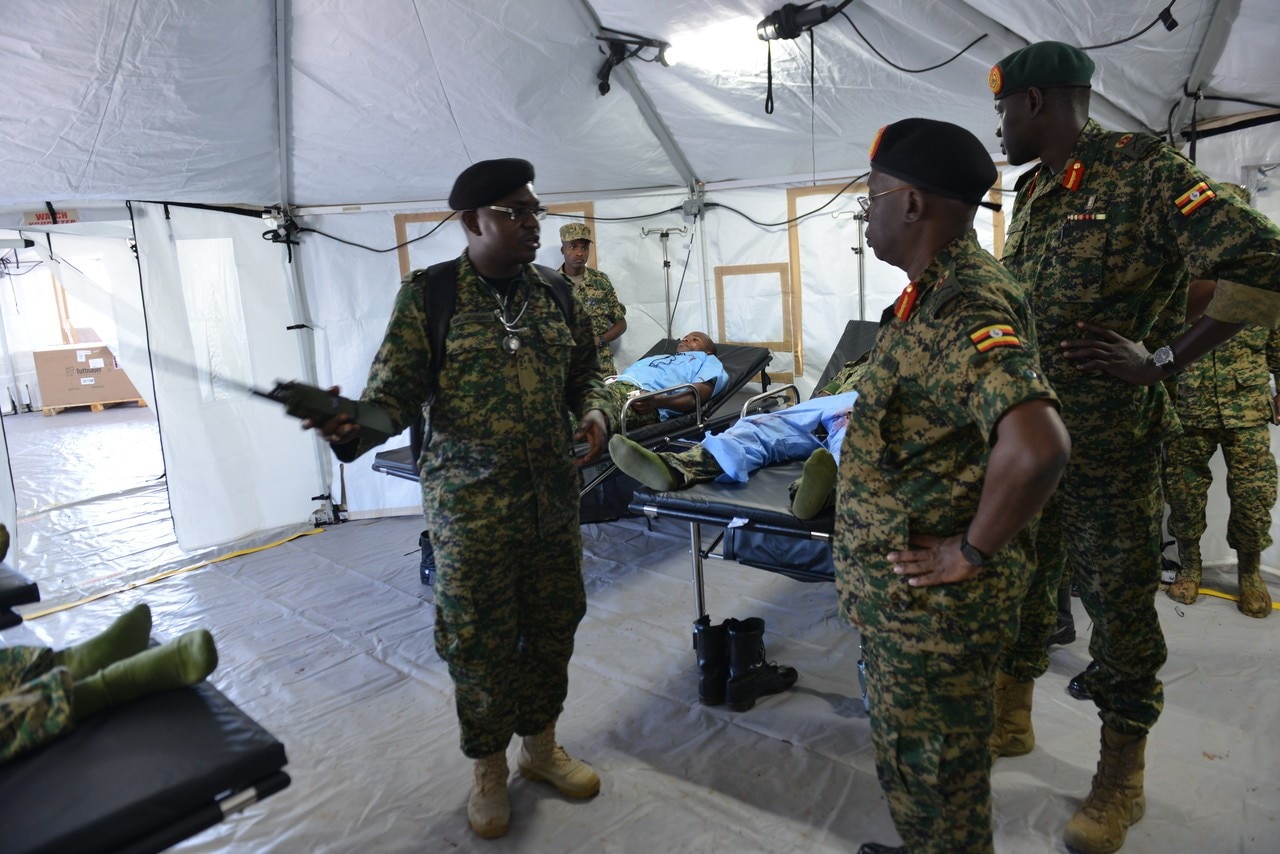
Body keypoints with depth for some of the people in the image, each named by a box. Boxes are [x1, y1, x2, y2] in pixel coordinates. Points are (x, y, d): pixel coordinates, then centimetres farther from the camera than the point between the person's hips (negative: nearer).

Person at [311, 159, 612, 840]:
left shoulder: (554, 293, 5)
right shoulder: (427, 295, -7)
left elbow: (582, 373, 16)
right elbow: (394, 393, -10)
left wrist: (593, 412, -4)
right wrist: (353, 427, -30)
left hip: (553, 501, 5)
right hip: (469, 508, -4)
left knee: (552, 625, 16)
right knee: (480, 641, 8)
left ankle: (540, 745, 41)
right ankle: (489, 770, 34)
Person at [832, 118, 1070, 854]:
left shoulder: (967, 307, -25)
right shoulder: (938, 293, 6)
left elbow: (1037, 446, -39)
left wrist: (971, 552, -26)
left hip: (932, 599, -10)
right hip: (902, 592, 10)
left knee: (935, 767, 13)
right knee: (911, 753, 27)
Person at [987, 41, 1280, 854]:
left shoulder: (1145, 171, -10)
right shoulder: (1031, 193, 12)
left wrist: (1162, 363, -17)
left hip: (1110, 446, -7)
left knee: (1120, 604, 6)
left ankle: (1121, 781, 24)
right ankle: (1010, 719, 36)